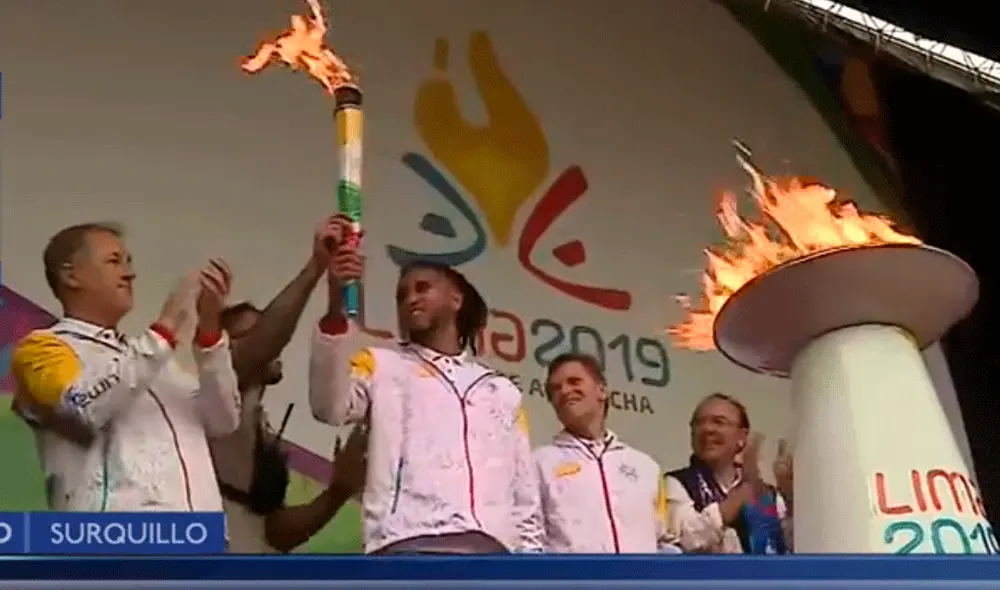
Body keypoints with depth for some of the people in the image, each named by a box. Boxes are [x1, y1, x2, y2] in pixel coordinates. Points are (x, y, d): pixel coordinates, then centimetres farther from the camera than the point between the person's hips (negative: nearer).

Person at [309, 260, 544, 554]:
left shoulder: (503, 391, 27)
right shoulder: (382, 366, 19)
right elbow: (329, 406, -3)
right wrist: (337, 311, -14)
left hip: (490, 550, 3)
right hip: (411, 545, -3)